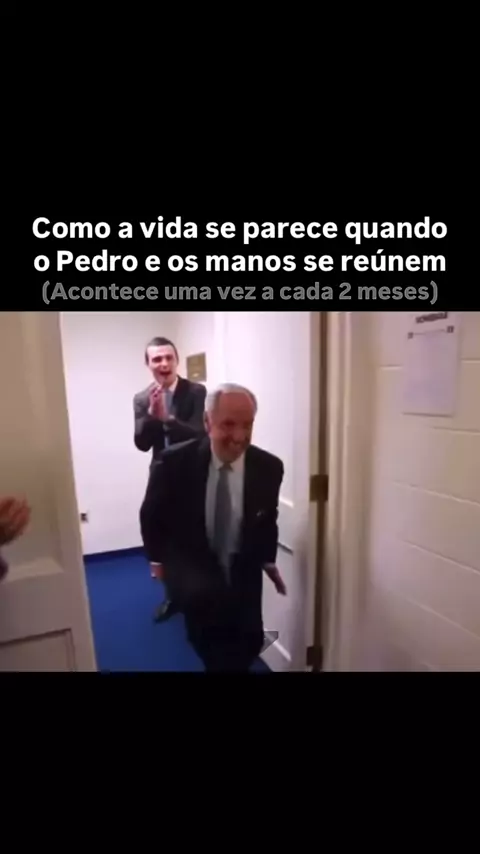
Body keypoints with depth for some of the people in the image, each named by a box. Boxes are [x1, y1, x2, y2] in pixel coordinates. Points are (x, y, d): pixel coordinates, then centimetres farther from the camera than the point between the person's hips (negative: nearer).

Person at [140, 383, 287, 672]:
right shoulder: (175, 462, -21)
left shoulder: (269, 467, -16)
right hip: (191, 561, -2)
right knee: (205, 593, -33)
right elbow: (151, 516, -4)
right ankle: (220, 660, -2)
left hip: (242, 568, 3)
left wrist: (268, 559, 3)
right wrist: (160, 558, -2)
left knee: (248, 644, 8)